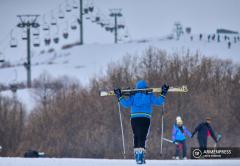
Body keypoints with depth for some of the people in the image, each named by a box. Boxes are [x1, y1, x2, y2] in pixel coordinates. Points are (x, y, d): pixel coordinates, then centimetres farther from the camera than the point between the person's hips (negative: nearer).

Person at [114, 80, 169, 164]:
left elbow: (126, 104, -1)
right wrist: (163, 94, 16)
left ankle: (136, 153, 7)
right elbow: (158, 101, 5)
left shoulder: (133, 95, 5)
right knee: (142, 137, -5)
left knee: (136, 136, 11)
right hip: (145, 118, -1)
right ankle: (141, 153, -20)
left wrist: (120, 97, 10)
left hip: (134, 118, 1)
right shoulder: (149, 95, 5)